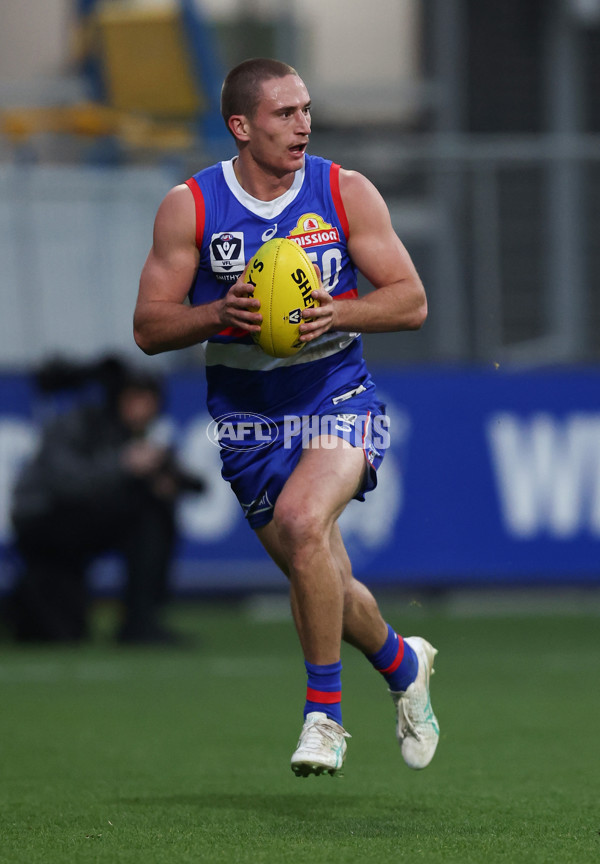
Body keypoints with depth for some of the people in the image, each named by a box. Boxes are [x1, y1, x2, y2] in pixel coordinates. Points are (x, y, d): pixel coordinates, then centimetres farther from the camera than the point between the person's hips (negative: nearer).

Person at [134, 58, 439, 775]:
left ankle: (324, 715, -19)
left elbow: (411, 301, -1)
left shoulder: (345, 193, -3)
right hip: (247, 412, 2)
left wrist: (337, 313, -19)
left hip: (336, 395, -2)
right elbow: (149, 327, -2)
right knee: (325, 586, 8)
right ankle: (403, 664, 42)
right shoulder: (189, 206, -4)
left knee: (301, 520, -30)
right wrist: (221, 313, -21)